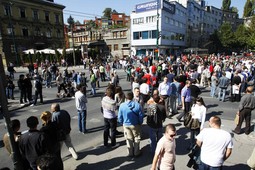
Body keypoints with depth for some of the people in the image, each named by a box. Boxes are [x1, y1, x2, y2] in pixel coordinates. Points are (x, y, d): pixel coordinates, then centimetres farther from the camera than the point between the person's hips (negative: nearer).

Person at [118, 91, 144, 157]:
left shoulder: (122, 105, -15)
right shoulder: (137, 105, -18)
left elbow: (120, 117, -6)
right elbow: (141, 116, -10)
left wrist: (122, 123, 11)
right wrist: (140, 123, 7)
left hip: (126, 125, 1)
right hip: (136, 125, -1)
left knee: (129, 139, 18)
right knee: (136, 138, 18)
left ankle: (130, 153, 33)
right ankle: (136, 152, 32)